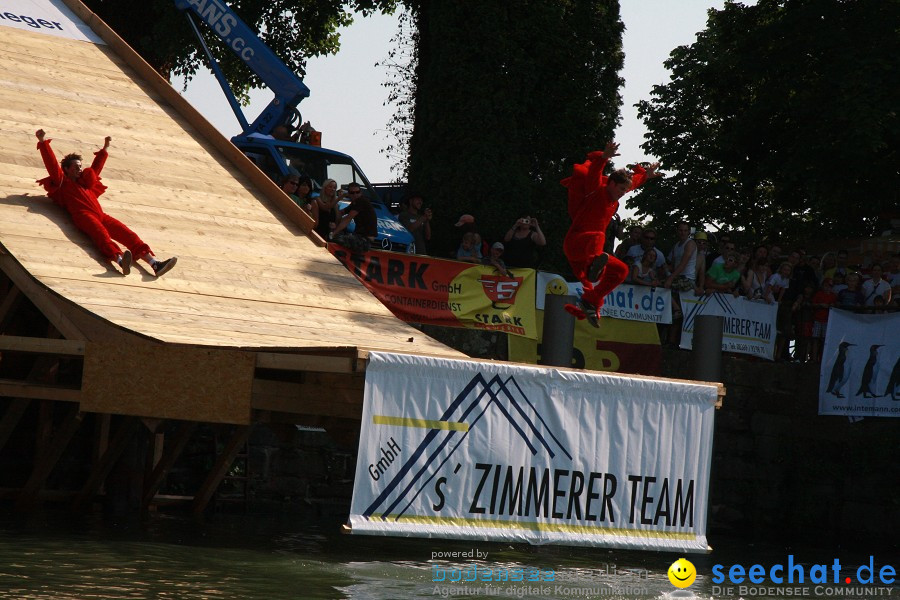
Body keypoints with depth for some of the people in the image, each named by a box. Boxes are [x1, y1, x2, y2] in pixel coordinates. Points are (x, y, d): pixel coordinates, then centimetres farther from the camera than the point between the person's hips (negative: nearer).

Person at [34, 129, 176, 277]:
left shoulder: (86, 182, 37)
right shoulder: (62, 182, 20)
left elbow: (96, 167, 51)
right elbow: (52, 163, 12)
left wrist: (105, 148, 58)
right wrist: (43, 142, 5)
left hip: (100, 215, 7)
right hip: (82, 214, -7)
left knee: (128, 234, -15)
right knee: (101, 234, -36)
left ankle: (154, 264, -32)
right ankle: (120, 261, -65)